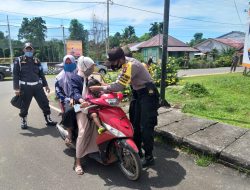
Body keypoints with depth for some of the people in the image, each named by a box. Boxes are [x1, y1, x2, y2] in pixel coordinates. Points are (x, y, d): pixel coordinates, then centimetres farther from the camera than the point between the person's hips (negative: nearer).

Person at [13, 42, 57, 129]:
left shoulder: (36, 61, 13)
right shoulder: (19, 60, 2)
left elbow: (41, 74, 17)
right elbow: (15, 75, -2)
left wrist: (46, 85, 14)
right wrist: (16, 88, -10)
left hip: (37, 86, 3)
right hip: (25, 87, -3)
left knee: (45, 103, 4)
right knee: (24, 106, 6)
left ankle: (48, 120, 16)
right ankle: (23, 122, 26)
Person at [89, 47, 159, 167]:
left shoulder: (131, 65, -27)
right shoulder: (126, 63, 3)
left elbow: (119, 86, -29)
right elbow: (120, 81, 11)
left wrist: (100, 88, -22)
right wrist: (105, 86, -3)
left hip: (148, 94, -10)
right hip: (139, 94, 10)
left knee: (146, 126, -8)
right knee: (135, 124, 14)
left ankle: (149, 156, 4)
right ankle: (137, 150, 27)